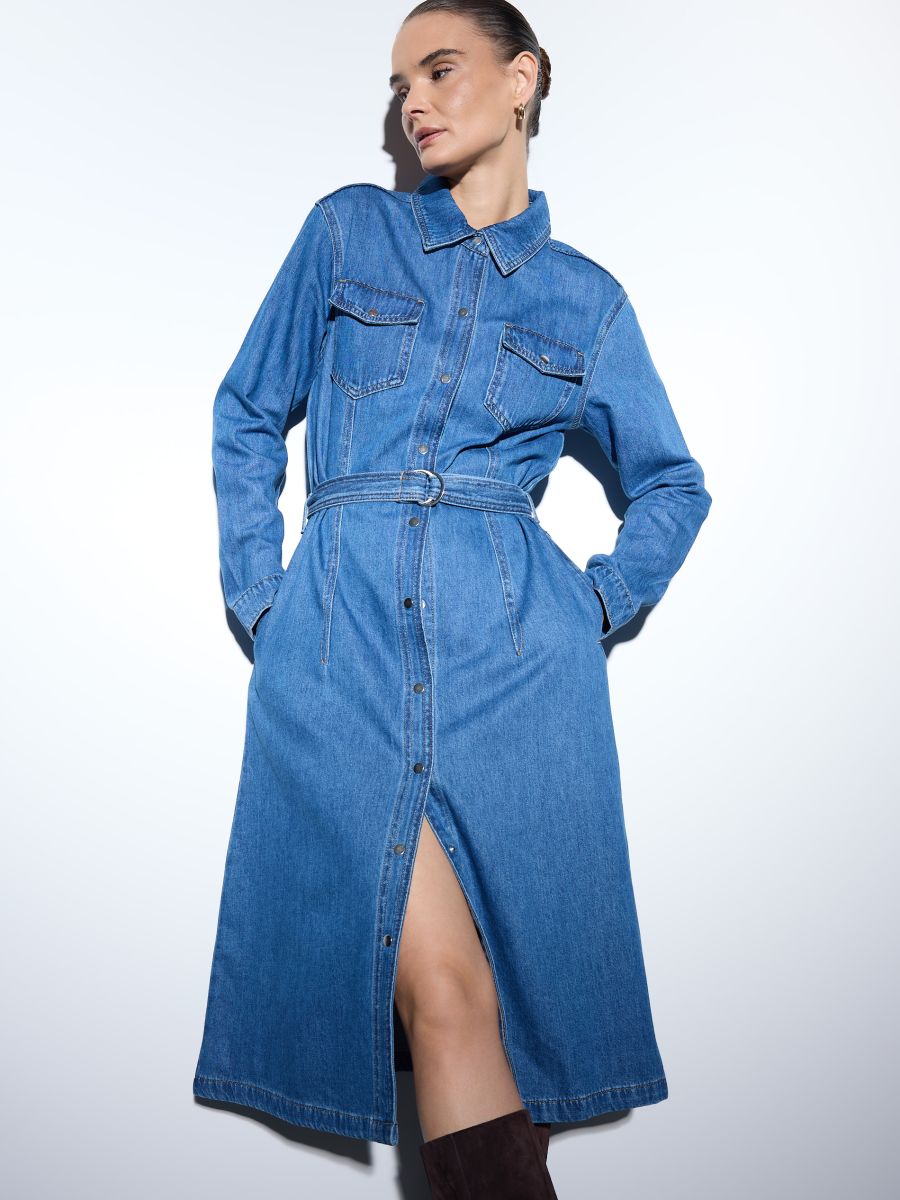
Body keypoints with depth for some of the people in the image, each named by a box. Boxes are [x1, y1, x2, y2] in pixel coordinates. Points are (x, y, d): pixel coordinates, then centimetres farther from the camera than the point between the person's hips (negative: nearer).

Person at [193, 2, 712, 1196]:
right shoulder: (347, 229, 12)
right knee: (439, 984, -9)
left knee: (520, 978, 2)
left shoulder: (587, 299, 13)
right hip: (340, 638, 0)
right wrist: (259, 591, 6)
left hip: (515, 649, 1)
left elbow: (672, 484, 21)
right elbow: (248, 413, 15)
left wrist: (598, 606, 6)